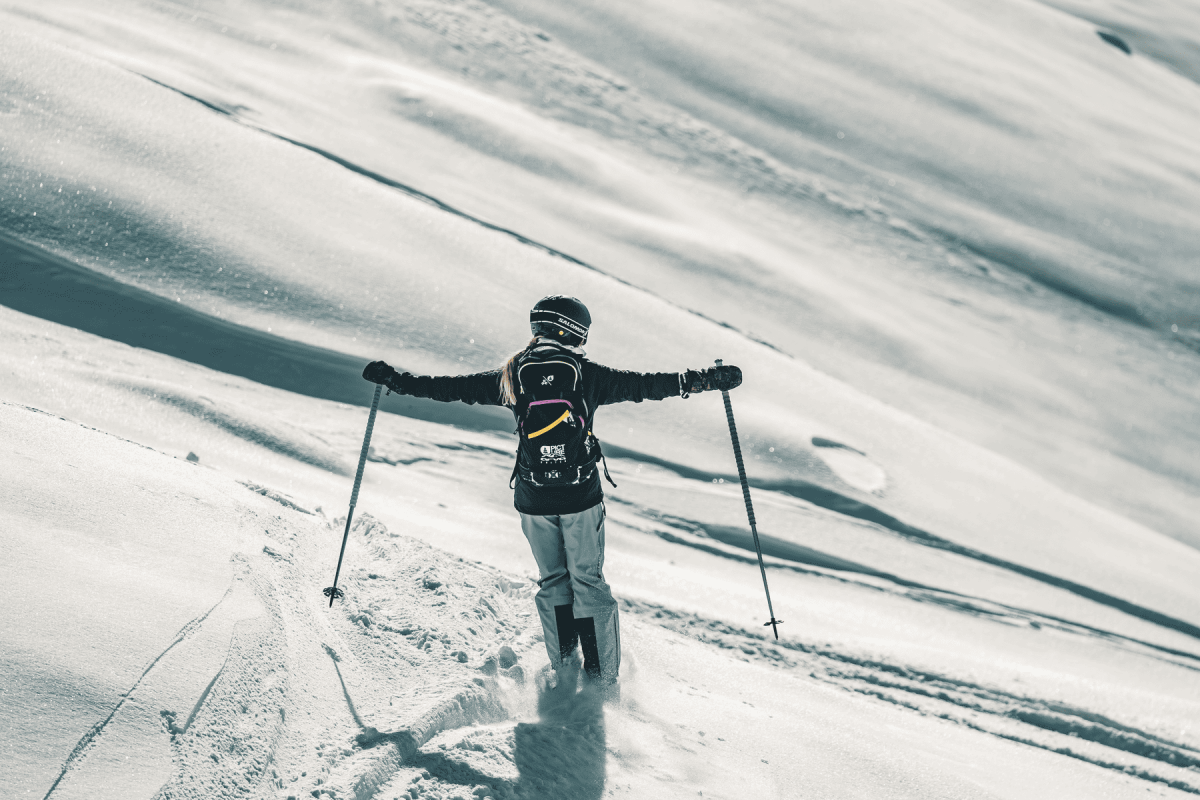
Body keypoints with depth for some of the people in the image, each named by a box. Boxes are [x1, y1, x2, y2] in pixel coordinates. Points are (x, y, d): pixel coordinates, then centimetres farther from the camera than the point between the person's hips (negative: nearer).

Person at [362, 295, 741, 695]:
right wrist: (708, 378, 7)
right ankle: (602, 678, 7)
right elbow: (645, 384, 0)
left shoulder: (513, 376, 1)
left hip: (534, 500, 2)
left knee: (553, 582, 16)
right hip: (582, 497, -2)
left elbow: (453, 387, 5)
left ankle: (564, 671, 16)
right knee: (588, 583, 7)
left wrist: (395, 379, 15)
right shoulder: (588, 375, -4)